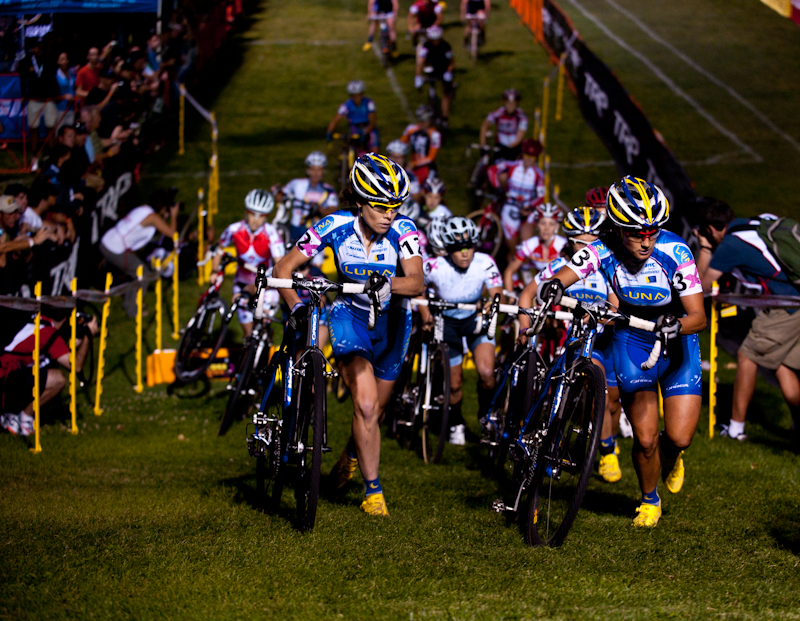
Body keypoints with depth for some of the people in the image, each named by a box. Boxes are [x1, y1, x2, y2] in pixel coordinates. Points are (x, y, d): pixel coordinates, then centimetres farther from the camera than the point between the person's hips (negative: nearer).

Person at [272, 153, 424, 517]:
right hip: (350, 314, -2)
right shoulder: (336, 226, -23)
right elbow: (284, 268, -15)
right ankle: (372, 490, -9)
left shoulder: (402, 230, -23)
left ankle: (352, 456, 49)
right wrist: (297, 307, -30)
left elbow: (417, 282, -35)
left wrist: (387, 284, -54)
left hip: (391, 321, 2)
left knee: (374, 411, 15)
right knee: (365, 405, -21)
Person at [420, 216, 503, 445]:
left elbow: (497, 294, -26)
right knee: (454, 384, 3)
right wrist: (426, 316, -19)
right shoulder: (435, 267, -25)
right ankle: (456, 424, 33)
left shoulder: (485, 263, -23)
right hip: (447, 321, 0)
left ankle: (486, 415, 9)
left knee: (486, 372, -20)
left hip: (475, 318, 0)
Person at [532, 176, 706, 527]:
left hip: (676, 341, -1)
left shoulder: (674, 252, -27)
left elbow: (699, 317, -28)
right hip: (632, 340, 1)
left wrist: (678, 324, -49)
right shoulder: (604, 251, -23)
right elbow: (564, 274, -32)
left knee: (679, 438, -9)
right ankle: (649, 500, 23)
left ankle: (670, 458, 30)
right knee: (645, 439, -7)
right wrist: (553, 286, -56)